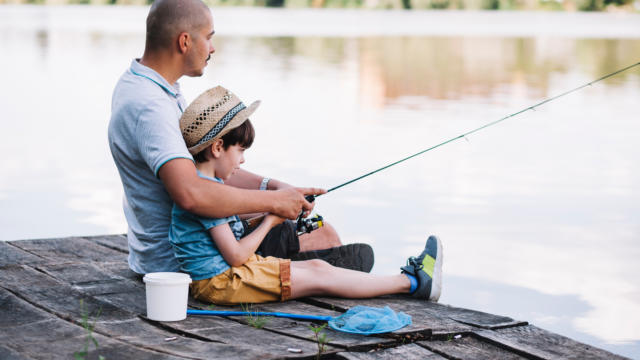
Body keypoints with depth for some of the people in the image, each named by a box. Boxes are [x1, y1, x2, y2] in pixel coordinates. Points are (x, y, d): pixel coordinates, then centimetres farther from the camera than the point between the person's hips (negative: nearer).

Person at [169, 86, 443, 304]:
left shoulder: (206, 184, 12)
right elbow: (236, 256, -21)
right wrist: (269, 221, -7)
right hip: (219, 282, -10)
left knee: (317, 266, 4)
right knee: (319, 277, -7)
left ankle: (409, 280, 2)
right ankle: (413, 283, -2)